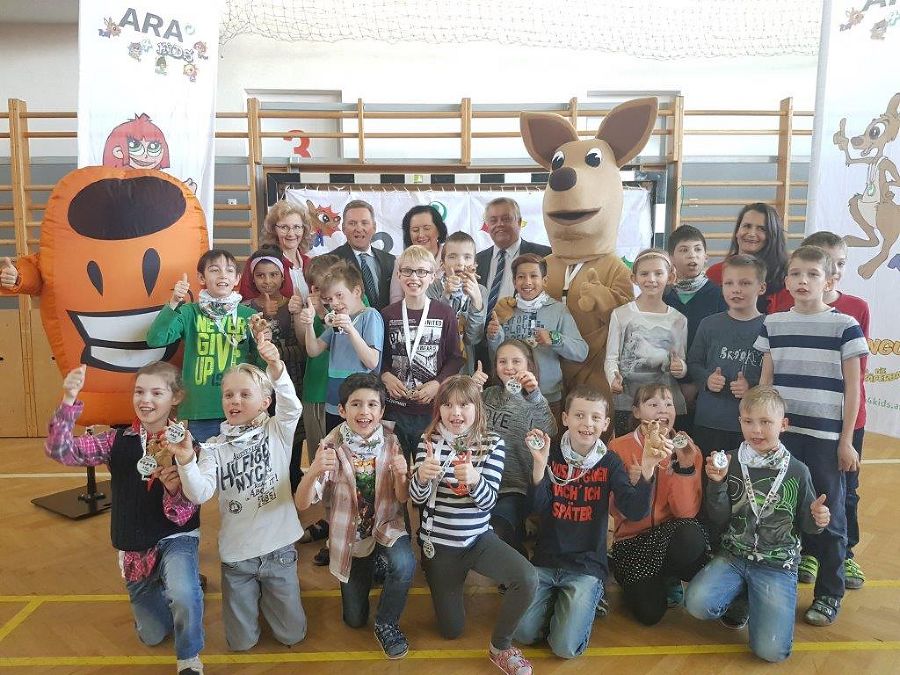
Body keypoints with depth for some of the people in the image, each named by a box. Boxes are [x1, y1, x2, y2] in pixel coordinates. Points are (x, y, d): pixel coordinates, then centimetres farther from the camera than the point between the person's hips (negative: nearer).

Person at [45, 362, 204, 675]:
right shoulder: (117, 441, -6)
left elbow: (182, 515, -15)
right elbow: (58, 450, -19)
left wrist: (174, 489, -36)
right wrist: (69, 400, -30)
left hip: (176, 538, -3)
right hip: (133, 549, 4)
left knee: (182, 595, -35)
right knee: (152, 636, 16)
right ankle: (185, 582, 45)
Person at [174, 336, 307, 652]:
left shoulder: (277, 433, -6)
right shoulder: (214, 448, -3)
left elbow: (291, 407, -28)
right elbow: (200, 494, -16)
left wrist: (276, 366, -45)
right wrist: (186, 461, -35)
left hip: (279, 547, -1)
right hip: (236, 554, 1)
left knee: (292, 635, 12)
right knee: (241, 642, 12)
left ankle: (267, 595, 40)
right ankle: (251, 596, 41)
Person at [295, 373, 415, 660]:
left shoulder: (391, 443, -13)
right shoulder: (332, 447, -18)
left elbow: (402, 499, -12)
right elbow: (302, 504, -25)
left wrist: (401, 475, -34)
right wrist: (314, 471, -45)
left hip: (385, 526, 0)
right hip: (349, 536, 1)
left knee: (405, 564, -34)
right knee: (354, 619, 12)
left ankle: (387, 624, -4)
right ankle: (371, 569, 43)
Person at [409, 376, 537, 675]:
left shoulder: (492, 443, -9)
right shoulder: (430, 442, -8)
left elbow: (488, 501, -14)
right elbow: (417, 498, -10)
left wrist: (474, 479, -36)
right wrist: (421, 476, -33)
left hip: (478, 539, 0)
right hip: (439, 543, 0)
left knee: (528, 578, -26)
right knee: (451, 630, 8)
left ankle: (500, 646, 2)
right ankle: (449, 582, 42)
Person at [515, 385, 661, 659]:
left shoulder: (609, 462, -3)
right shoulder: (552, 454, -4)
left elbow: (635, 511, -15)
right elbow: (539, 508, -14)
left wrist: (647, 469, -31)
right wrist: (540, 463, -30)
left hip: (587, 567, -1)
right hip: (546, 561, 1)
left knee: (566, 647, -12)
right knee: (523, 634, -10)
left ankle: (588, 600, 16)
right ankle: (555, 600, 18)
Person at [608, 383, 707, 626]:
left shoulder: (688, 449, -2)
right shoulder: (620, 448, -8)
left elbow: (686, 511, -11)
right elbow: (620, 511, -18)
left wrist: (686, 464, -23)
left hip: (672, 532, 2)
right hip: (633, 538, -2)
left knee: (692, 537, -34)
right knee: (649, 613, -20)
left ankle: (669, 579, 3)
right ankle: (636, 581, 17)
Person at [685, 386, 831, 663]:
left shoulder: (797, 471, -4)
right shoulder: (730, 462, -4)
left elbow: (803, 525, 6)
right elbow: (719, 520, -4)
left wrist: (816, 520, -17)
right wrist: (717, 484, -19)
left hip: (778, 565, -1)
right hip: (733, 556, 1)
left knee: (770, 650, -18)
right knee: (696, 603, -25)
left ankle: (755, 599, 14)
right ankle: (740, 598, 9)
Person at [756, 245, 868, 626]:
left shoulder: (845, 327, -2)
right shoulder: (773, 325, 6)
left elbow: (852, 389, -1)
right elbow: (765, 381, 9)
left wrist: (846, 441, -3)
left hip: (825, 437, -2)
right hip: (780, 434, 2)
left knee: (828, 515, 7)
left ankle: (829, 594, 22)